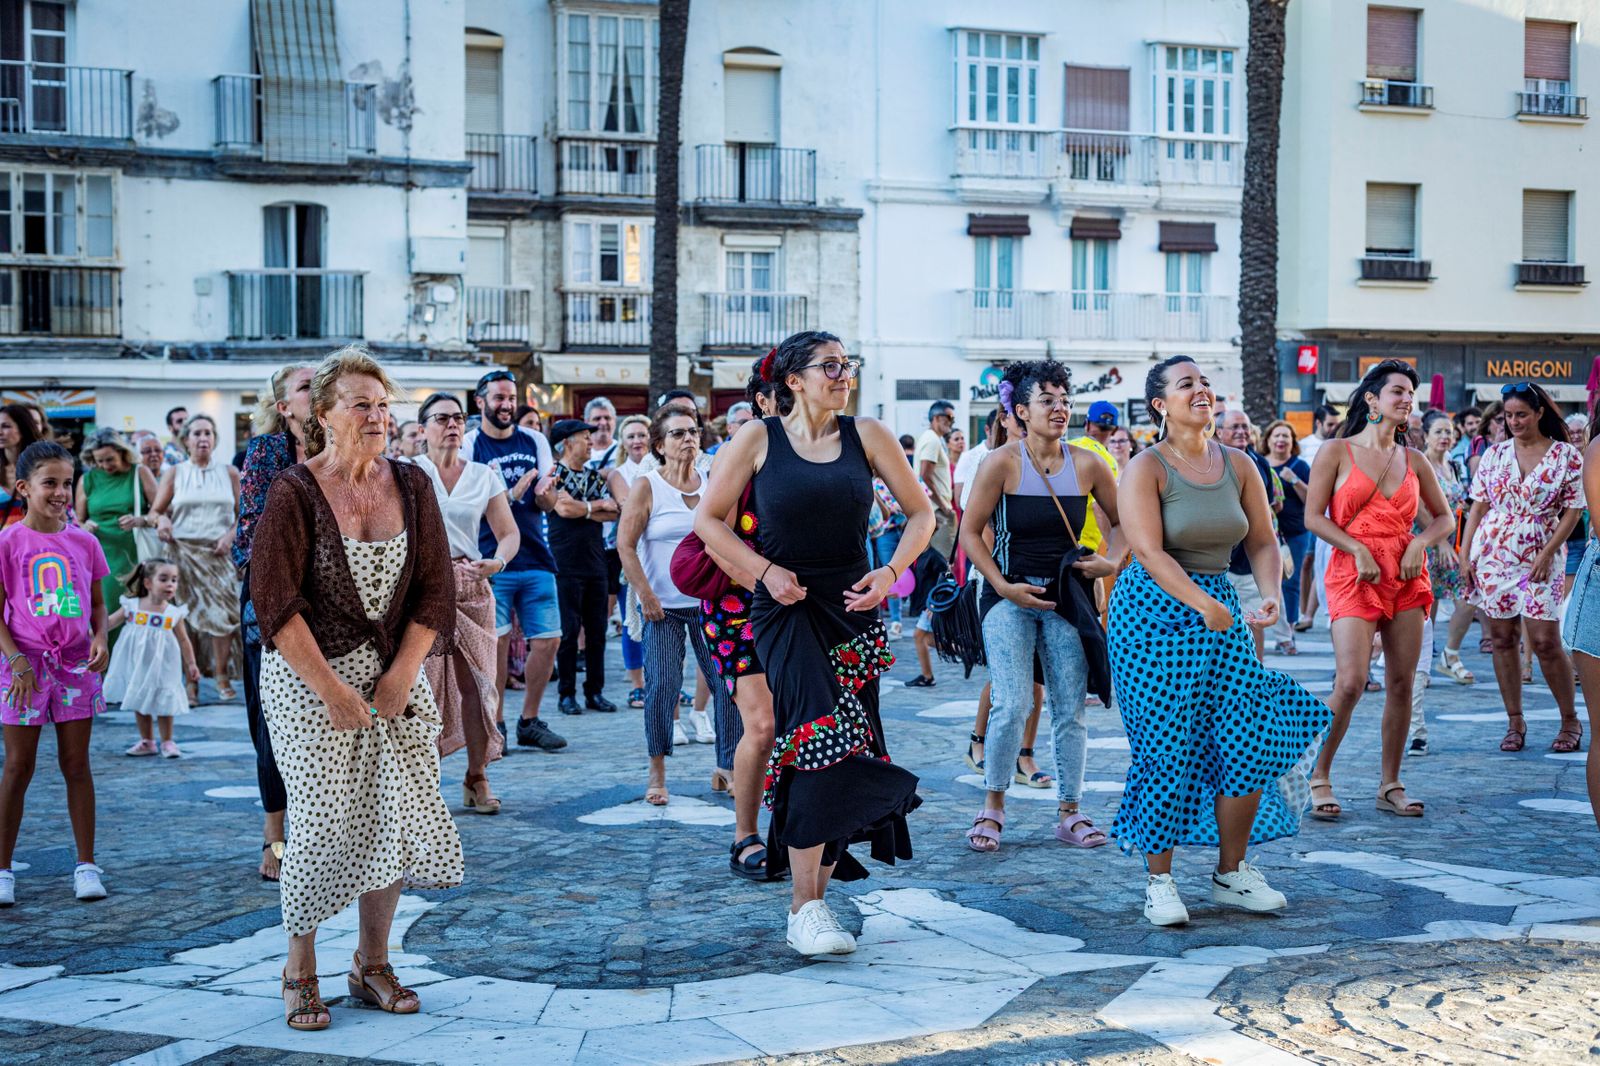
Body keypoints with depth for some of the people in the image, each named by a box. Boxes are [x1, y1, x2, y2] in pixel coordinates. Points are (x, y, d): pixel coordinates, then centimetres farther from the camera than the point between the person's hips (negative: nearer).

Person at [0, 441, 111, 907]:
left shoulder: (84, 543, 4)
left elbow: (98, 604, 13)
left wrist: (100, 638, -6)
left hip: (76, 664, 3)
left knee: (77, 765, 7)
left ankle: (86, 864, 15)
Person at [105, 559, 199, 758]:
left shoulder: (174, 613, -5)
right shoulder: (131, 606, -5)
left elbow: (184, 641, 3)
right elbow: (109, 622, 4)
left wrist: (191, 664, 1)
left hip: (161, 667, -2)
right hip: (136, 666, 2)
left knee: (164, 704, 1)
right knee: (139, 703, 11)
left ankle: (167, 742, 15)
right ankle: (146, 741, 25)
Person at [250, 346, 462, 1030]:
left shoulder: (411, 486, 3)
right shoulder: (294, 492, -9)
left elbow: (435, 589, 4)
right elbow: (275, 602, -12)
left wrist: (401, 675, -7)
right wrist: (333, 690, -15)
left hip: (393, 672, 4)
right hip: (308, 676, -4)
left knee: (397, 814, 2)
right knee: (323, 820, -5)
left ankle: (372, 963, 19)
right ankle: (300, 971, 14)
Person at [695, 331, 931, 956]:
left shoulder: (866, 435, 5)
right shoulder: (759, 440, 0)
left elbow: (921, 512, 9)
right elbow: (709, 519, 5)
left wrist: (891, 571, -6)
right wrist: (765, 570, -6)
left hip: (854, 608, 3)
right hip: (787, 608, -3)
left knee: (836, 751, 5)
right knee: (823, 737, -20)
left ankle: (813, 897, 19)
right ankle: (805, 907, -15)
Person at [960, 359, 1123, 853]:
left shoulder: (1086, 465, 0)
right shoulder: (1002, 463, -8)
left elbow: (1122, 521, 13)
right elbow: (970, 532, -5)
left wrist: (1112, 561, -4)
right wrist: (1004, 587, -12)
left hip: (1068, 597, 3)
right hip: (1010, 596, -3)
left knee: (1071, 710, 4)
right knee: (1012, 704, -13)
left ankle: (1069, 813, 17)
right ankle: (993, 807, 5)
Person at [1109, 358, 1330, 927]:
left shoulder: (1238, 466, 8)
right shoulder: (1146, 469, -8)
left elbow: (1263, 542, 8)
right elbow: (1149, 550, -18)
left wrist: (1270, 594, -11)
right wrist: (1203, 605, -28)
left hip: (1222, 611, 5)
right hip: (1155, 613, -5)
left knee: (1249, 741, -1)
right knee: (1168, 749, -3)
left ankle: (1231, 874, 17)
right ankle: (1159, 882, 11)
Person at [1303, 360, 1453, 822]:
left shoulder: (1414, 461, 11)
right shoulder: (1337, 453, 0)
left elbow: (1444, 518, 17)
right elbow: (1313, 517, -3)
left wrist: (1420, 542, -3)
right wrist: (1358, 550, -13)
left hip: (1406, 576, 5)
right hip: (1352, 576, -4)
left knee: (1401, 683, 3)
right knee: (1350, 683, -15)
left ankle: (1390, 786, 13)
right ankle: (1319, 777, 1)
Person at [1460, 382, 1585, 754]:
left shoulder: (1567, 456, -1)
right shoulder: (1494, 454, 7)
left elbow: (1573, 510, -3)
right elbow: (1478, 506, 9)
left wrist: (1547, 554, -12)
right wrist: (1465, 554, 3)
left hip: (1540, 558, -3)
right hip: (1492, 554, 3)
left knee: (1545, 640, -8)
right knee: (1503, 638, 5)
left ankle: (1570, 721, 9)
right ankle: (1514, 722, 14)